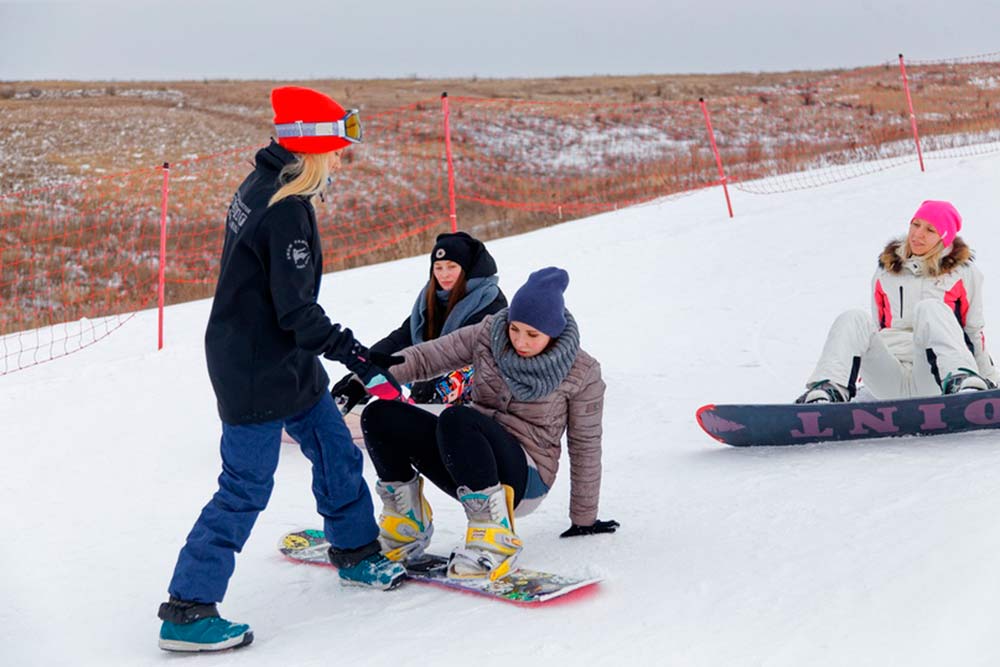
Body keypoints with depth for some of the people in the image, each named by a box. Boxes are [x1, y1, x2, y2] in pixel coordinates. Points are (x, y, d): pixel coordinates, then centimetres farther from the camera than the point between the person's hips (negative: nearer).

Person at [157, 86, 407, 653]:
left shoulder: (261, 187, 7)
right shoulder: (288, 210, -24)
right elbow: (297, 311, -26)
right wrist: (362, 361, -25)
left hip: (288, 363, 10)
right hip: (258, 374, -10)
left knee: (337, 453, 18)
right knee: (246, 488, -3)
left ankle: (357, 553, 37)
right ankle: (187, 611, 7)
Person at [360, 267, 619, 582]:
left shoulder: (582, 373, -7)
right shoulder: (488, 336, 0)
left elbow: (585, 446, -1)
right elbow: (425, 357, 2)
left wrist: (584, 520, 5)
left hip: (522, 478, -5)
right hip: (466, 468, 5)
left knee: (455, 418, -34)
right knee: (380, 415, -16)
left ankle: (494, 535, -29)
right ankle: (406, 526, 0)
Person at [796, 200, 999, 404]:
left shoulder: (963, 272, 13)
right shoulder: (886, 270, 21)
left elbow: (975, 330, 18)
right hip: (890, 378, 3)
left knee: (929, 309, -31)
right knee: (854, 320, -24)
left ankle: (963, 381, -56)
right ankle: (828, 390, -47)